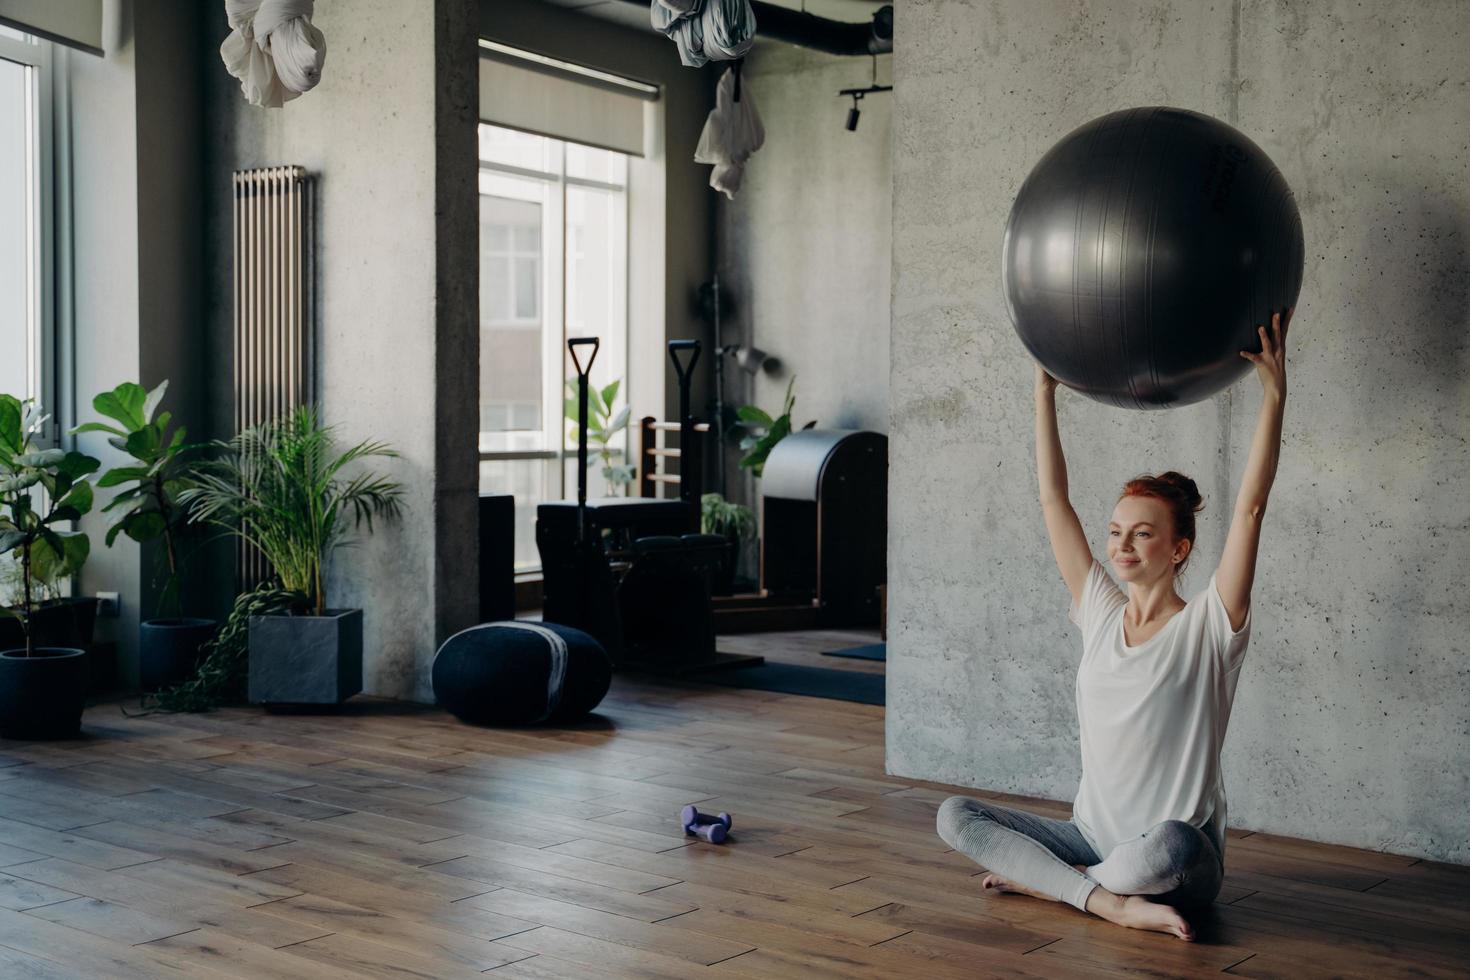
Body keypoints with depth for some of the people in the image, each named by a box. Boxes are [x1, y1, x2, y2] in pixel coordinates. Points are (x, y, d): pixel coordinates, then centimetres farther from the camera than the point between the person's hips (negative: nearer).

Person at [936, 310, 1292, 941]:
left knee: (1171, 845, -41)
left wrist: (1274, 395, -23)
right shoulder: (1100, 614, 5)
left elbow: (1249, 510, -18)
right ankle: (1112, 902, -23)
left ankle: (1036, 877, -14)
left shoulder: (1206, 628, -8)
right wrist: (1045, 392, 4)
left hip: (1180, 863, -5)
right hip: (1091, 836, 5)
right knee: (954, 815, -13)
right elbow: (1054, 500, 5)